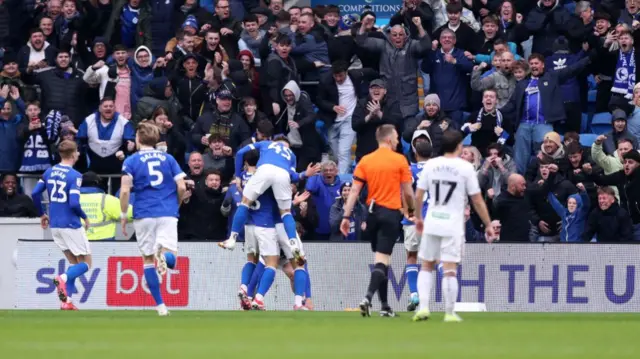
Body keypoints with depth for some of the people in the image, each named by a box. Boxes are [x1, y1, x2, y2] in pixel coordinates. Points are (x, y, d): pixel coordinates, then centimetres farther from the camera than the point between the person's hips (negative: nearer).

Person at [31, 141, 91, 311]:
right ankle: (63, 278, -23)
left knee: (74, 263, 17)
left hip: (54, 225, 7)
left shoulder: (49, 172, 5)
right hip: (71, 225, -7)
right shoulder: (74, 175, -14)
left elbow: (35, 193, 4)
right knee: (86, 263, 5)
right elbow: (74, 203, -21)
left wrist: (42, 214, 19)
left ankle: (67, 301, 3)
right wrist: (85, 218, -3)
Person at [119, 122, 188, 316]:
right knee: (171, 259, -5)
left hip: (143, 215, -1)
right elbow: (182, 187, 4)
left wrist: (123, 215, 4)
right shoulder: (169, 159, 10)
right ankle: (164, 253, -42)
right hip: (168, 215, 1)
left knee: (148, 260, 11)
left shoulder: (131, 161, 3)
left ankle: (160, 305, 7)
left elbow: (125, 190, -7)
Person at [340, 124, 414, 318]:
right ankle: (368, 297, -27)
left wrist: (346, 216, 0)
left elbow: (354, 191, 0)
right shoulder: (400, 160, -4)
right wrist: (411, 210, 15)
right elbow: (408, 192, -3)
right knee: (382, 260, -7)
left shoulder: (365, 161, 5)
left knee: (381, 259, 15)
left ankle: (385, 305, 17)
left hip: (373, 213, 4)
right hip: (391, 213, -4)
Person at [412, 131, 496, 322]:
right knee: (450, 270, -1)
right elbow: (478, 201, -5)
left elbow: (418, 195, 6)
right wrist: (488, 225, 4)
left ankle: (423, 307, 4)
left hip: (432, 222, 3)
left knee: (427, 266, 14)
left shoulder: (431, 165, 3)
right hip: (453, 225, -3)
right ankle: (449, 313, 1)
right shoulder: (466, 167, -6)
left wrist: (418, 217, 22)